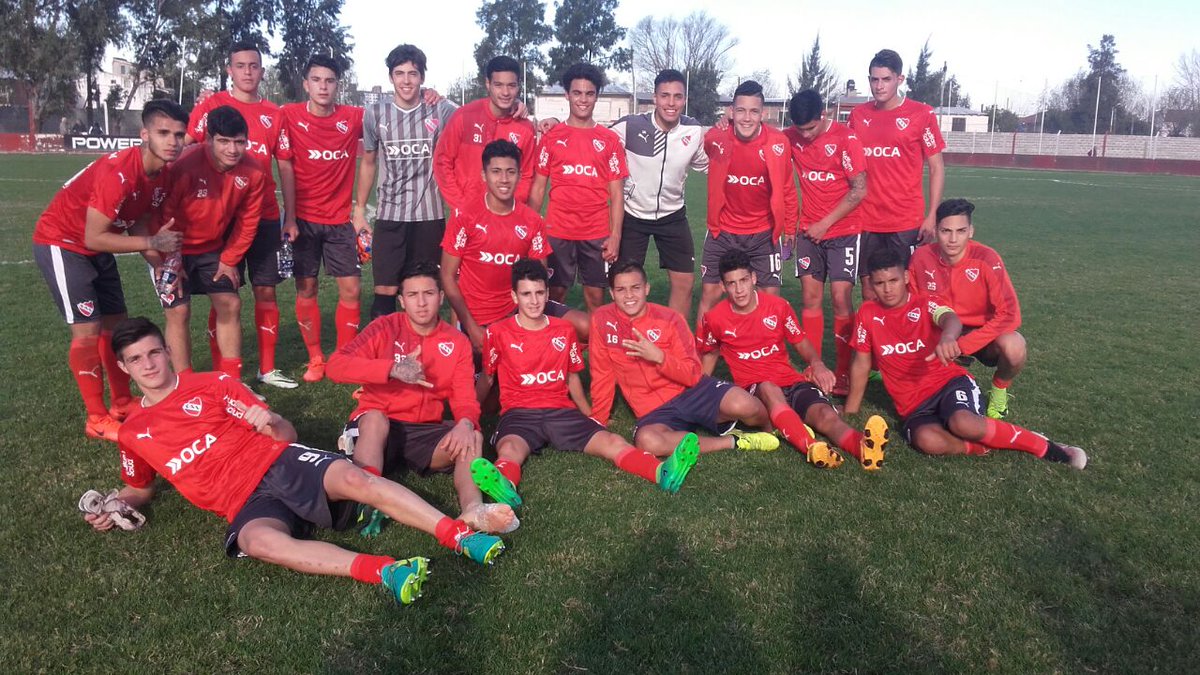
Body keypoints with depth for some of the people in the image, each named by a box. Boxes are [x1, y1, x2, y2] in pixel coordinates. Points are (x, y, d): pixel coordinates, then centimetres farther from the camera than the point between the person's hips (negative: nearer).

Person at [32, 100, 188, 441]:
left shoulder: (164, 174, -6)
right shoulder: (118, 173, -32)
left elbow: (137, 222, 2)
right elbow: (93, 238, -29)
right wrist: (152, 242, -28)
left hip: (97, 247, 9)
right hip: (61, 243, -8)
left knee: (116, 324, 11)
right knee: (88, 329, -11)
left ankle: (122, 404, 24)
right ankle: (97, 419, 0)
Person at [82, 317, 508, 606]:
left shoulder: (213, 384, 12)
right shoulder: (132, 433, 18)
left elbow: (286, 434, 9)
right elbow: (140, 489, 35)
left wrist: (271, 423, -15)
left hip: (278, 462, 0)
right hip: (244, 501, 0)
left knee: (354, 478, -30)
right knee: (257, 540, -37)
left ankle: (462, 536, -36)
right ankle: (382, 571, -50)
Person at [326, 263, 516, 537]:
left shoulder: (457, 342, 5)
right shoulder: (385, 328, -2)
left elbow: (465, 398, -2)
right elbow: (336, 365, -15)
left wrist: (465, 423, -27)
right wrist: (392, 368, -28)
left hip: (426, 433, 2)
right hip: (376, 427, -2)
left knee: (472, 439, -24)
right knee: (374, 417, -35)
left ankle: (473, 510, -52)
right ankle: (369, 503, -54)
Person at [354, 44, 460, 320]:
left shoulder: (441, 110, -2)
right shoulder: (375, 113, 4)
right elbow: (368, 163, 14)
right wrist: (359, 209, 13)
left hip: (430, 216, -1)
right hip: (390, 216, 1)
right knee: (385, 293, -2)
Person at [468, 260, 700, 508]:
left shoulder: (564, 330, 11)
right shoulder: (498, 332, 1)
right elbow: (486, 378, 12)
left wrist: (590, 417, 20)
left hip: (561, 411, 3)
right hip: (518, 413, -3)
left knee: (613, 442, -23)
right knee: (509, 449, -39)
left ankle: (663, 471, -46)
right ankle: (504, 486, -72)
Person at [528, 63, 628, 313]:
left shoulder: (609, 139, 4)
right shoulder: (551, 136, 4)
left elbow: (616, 193, 3)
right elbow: (538, 188, 5)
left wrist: (615, 235, -5)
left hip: (598, 234, 0)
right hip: (558, 232, 0)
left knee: (596, 296, 5)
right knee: (556, 292, 7)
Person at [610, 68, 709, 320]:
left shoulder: (694, 131, -8)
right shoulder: (629, 126, -19)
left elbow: (706, 165, 10)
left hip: (673, 216, 3)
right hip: (632, 215, -2)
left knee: (684, 282, 1)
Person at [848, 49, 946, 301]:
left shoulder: (921, 114, -3)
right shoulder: (858, 114, 7)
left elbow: (936, 167, -1)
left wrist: (932, 216, -7)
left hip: (907, 221, -3)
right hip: (866, 220, 3)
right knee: (869, 286, 9)